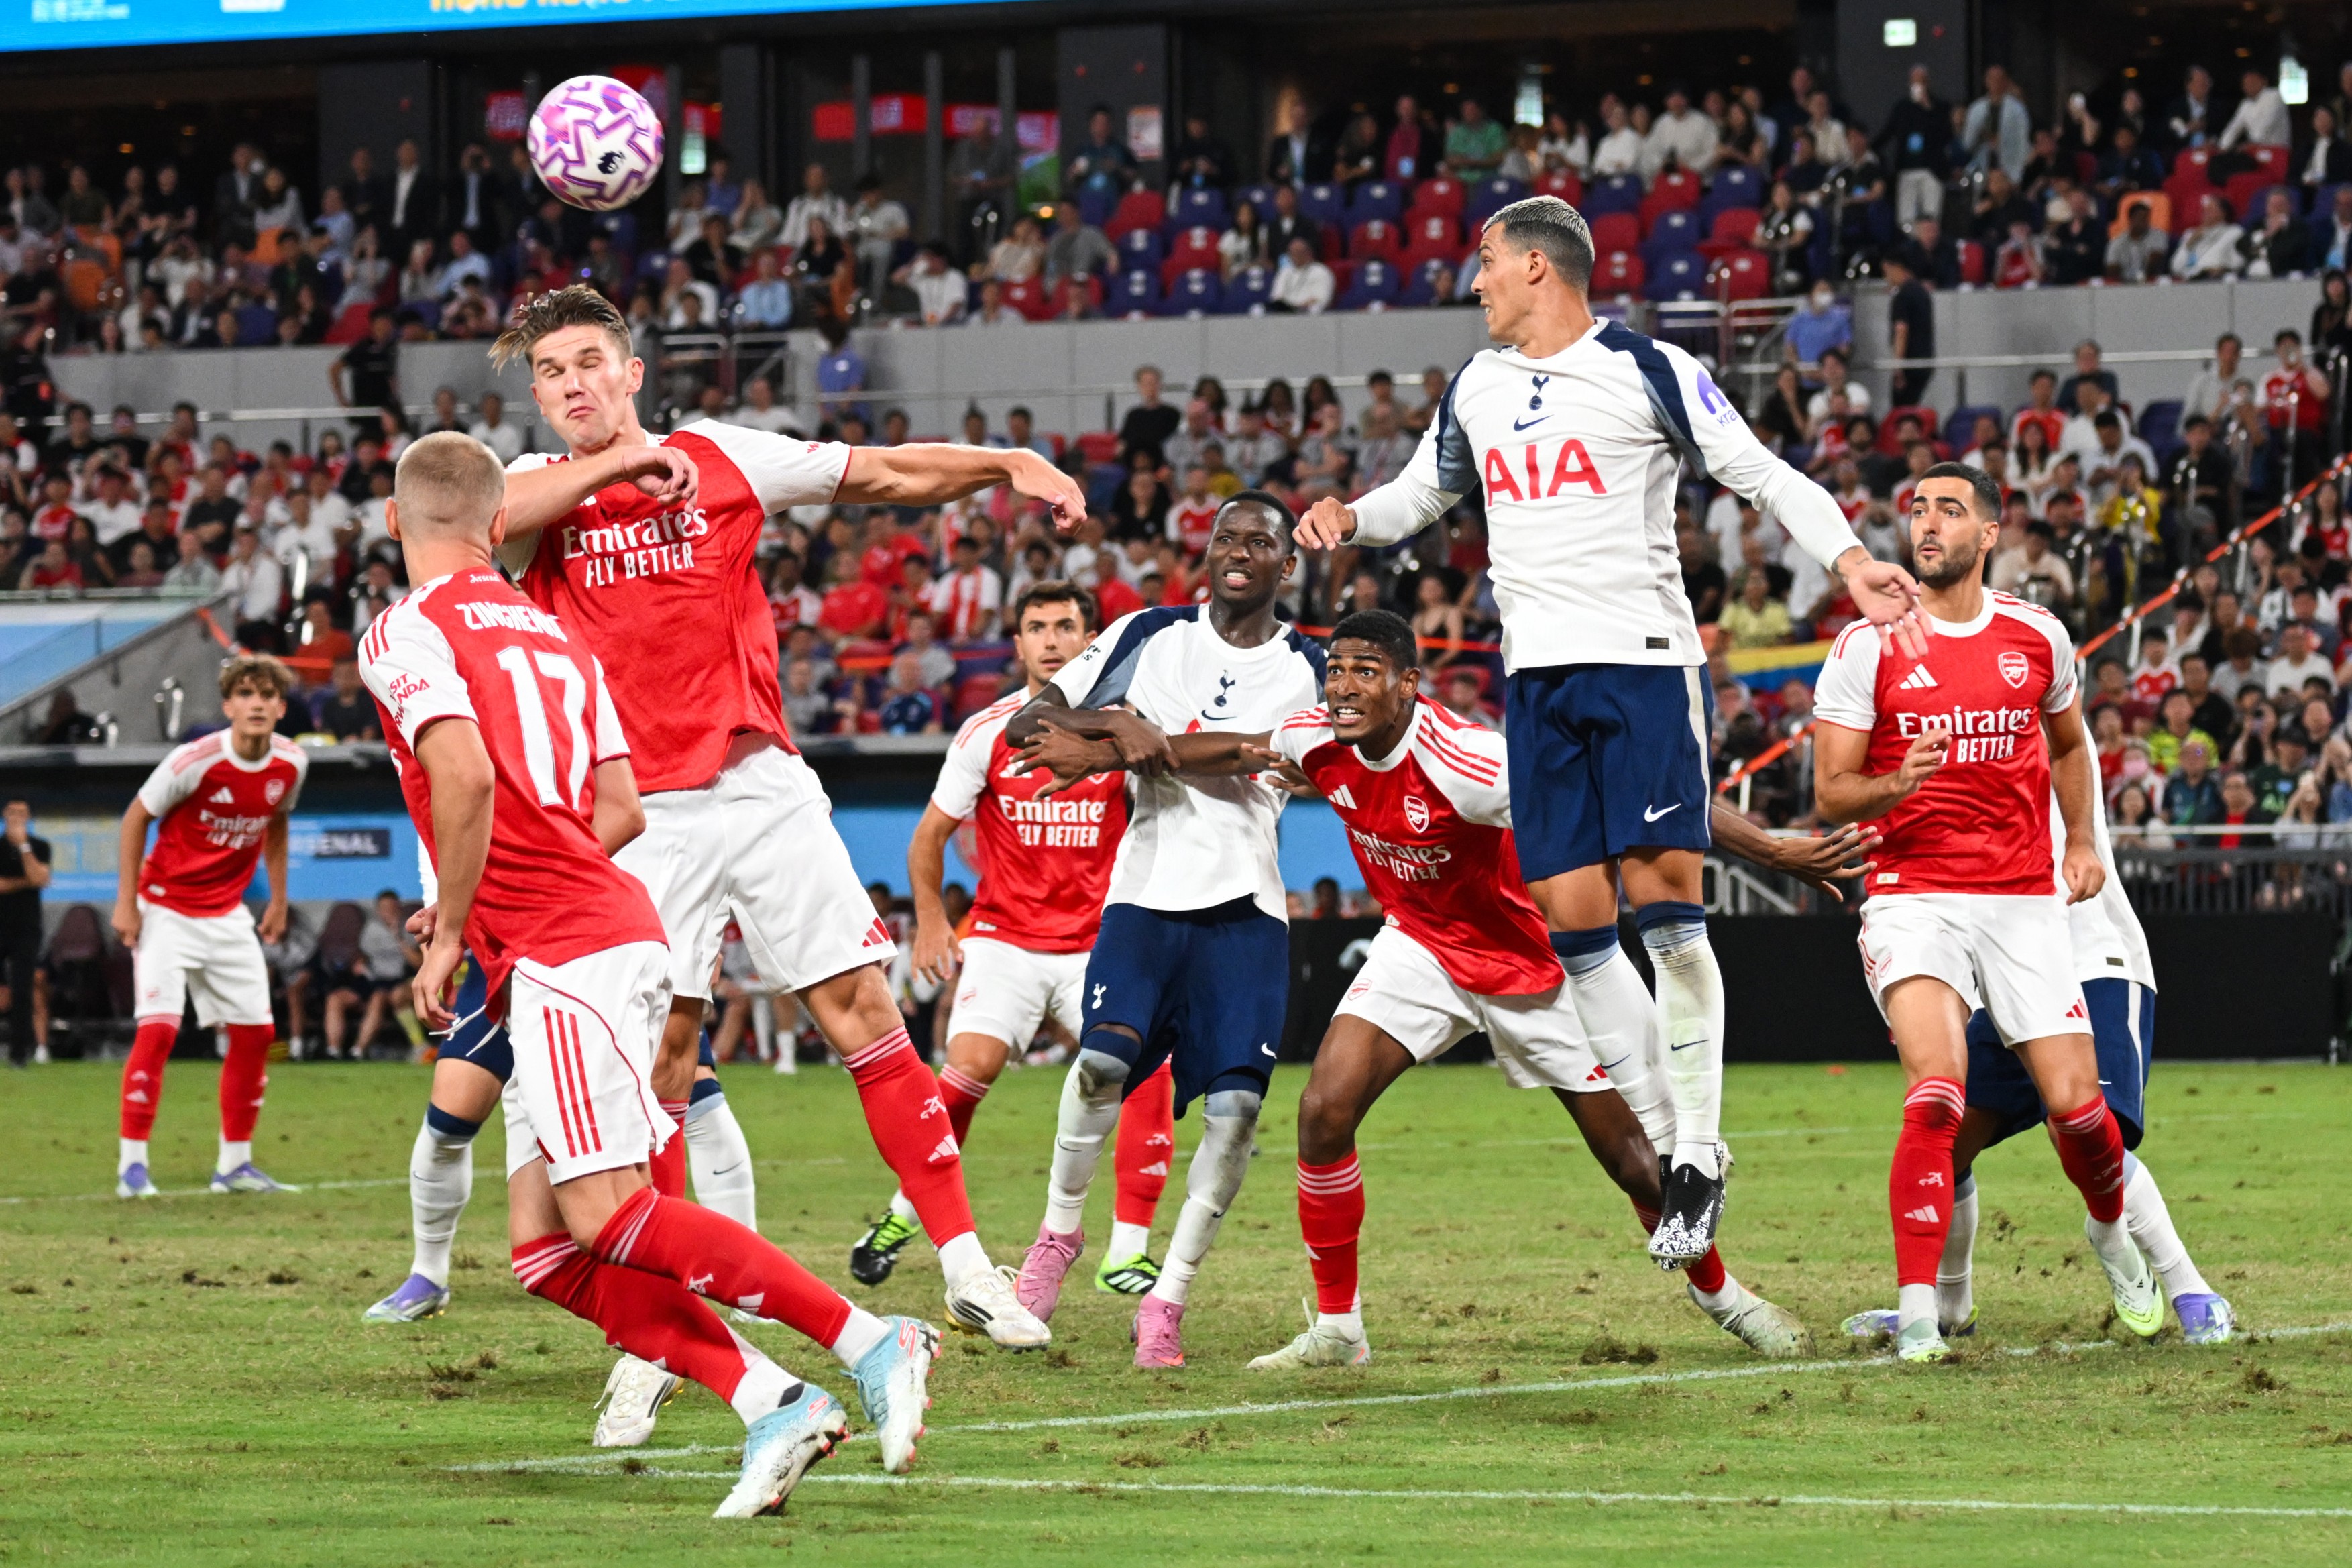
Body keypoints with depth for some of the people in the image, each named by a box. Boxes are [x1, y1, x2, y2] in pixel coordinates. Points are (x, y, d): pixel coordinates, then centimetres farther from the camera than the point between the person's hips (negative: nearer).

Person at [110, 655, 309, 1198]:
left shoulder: (292, 763, -6)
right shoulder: (197, 761, -22)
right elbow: (136, 818, -9)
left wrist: (278, 899, 15)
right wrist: (126, 902, -11)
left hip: (228, 916, 6)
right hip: (167, 910, -6)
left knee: (254, 1031, 4)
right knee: (158, 1027, -17)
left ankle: (234, 1164, 17)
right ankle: (132, 1164, -11)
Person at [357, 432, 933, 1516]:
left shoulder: (407, 633, -4)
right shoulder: (551, 633, 20)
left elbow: (466, 779, -20)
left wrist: (451, 932, -10)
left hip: (565, 953, -9)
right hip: (610, 935, 9)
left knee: (607, 1216, -13)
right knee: (546, 1251, 4)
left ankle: (870, 1343, -14)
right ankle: (770, 1406, -5)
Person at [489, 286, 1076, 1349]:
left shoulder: (724, 459, 7)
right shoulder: (539, 490, 6)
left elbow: (890, 473, 10)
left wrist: (1010, 464, -3)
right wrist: (617, 462, -19)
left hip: (765, 790, 1)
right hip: (641, 817, -1)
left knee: (864, 1014, -2)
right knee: (660, 1052, -5)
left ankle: (966, 1268, 3)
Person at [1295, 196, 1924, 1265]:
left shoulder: (1649, 373, -3)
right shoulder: (1477, 390, 15)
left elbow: (1764, 475, -3)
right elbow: (1422, 495, 29)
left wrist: (1850, 562, -17)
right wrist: (1352, 519, 8)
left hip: (1644, 658, -6)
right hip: (1537, 674, 6)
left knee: (1662, 897, -13)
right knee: (1571, 914, -2)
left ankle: (1698, 1154, -8)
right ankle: (1649, 1141, 6)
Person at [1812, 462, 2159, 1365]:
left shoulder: (2039, 637, 7)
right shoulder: (1867, 647, -2)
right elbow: (1830, 792, -2)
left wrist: (2082, 842, 14)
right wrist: (1894, 786, -22)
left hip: (2024, 901, 3)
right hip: (1913, 897, -3)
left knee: (2075, 1103, -2)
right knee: (1938, 1091, -24)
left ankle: (2112, 1233, 32)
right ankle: (1917, 1312, -18)